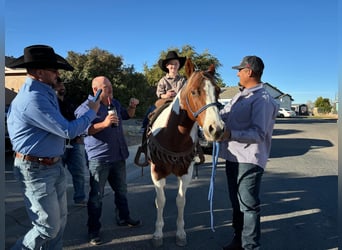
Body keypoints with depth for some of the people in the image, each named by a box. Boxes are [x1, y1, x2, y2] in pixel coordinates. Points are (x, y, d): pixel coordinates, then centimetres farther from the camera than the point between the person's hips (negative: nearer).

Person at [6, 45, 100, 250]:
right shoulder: (33, 99, -25)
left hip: (54, 165, 10)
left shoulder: (45, 92, 6)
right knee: (49, 227, 1)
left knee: (60, 220, 18)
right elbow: (68, 131, -22)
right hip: (36, 170, -9)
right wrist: (92, 112, -9)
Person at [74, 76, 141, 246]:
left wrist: (132, 107, 5)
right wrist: (104, 123, -32)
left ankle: (123, 218, 38)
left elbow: (127, 116, 25)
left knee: (121, 190, 19)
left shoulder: (115, 103, 11)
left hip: (118, 156, 7)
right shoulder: (86, 107, -12)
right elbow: (83, 130, -22)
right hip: (98, 159, -7)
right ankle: (93, 230, 17)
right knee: (96, 195, 3)